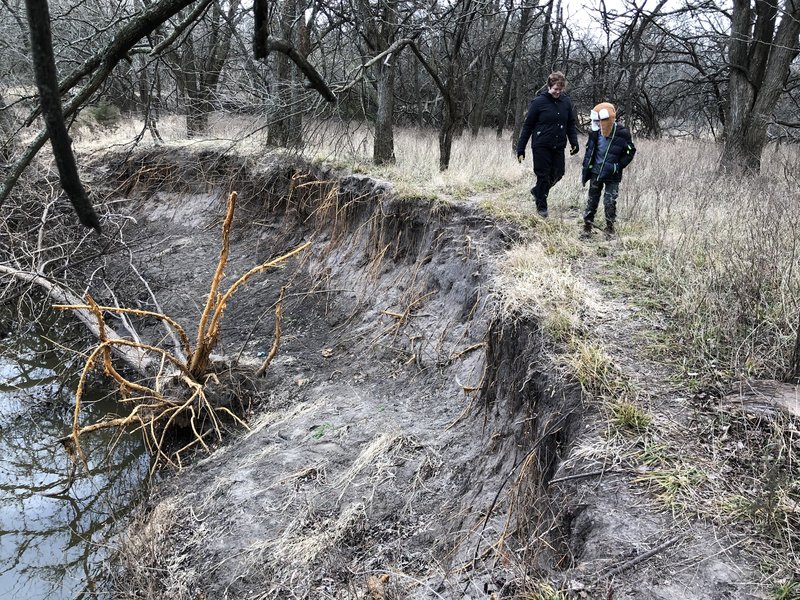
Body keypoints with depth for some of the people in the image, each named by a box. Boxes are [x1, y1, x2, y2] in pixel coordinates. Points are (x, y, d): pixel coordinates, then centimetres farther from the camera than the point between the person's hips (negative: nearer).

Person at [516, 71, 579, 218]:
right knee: (543, 175, 2)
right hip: (541, 146, -4)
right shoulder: (538, 102, -8)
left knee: (558, 173, 8)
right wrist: (520, 149, -6)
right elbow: (527, 126, -5)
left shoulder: (566, 101, 3)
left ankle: (537, 191, 35)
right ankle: (541, 205, 20)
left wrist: (574, 143, -2)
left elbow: (571, 124, 12)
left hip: (558, 146, 4)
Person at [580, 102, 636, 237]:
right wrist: (585, 169, 9)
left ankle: (610, 228, 15)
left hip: (612, 176, -3)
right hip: (596, 173, 3)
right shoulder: (595, 133, -4)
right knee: (592, 200, 10)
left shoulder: (622, 133, -14)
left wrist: (617, 166, -12)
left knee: (610, 202, -2)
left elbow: (630, 152, -4)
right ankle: (587, 226, 21)